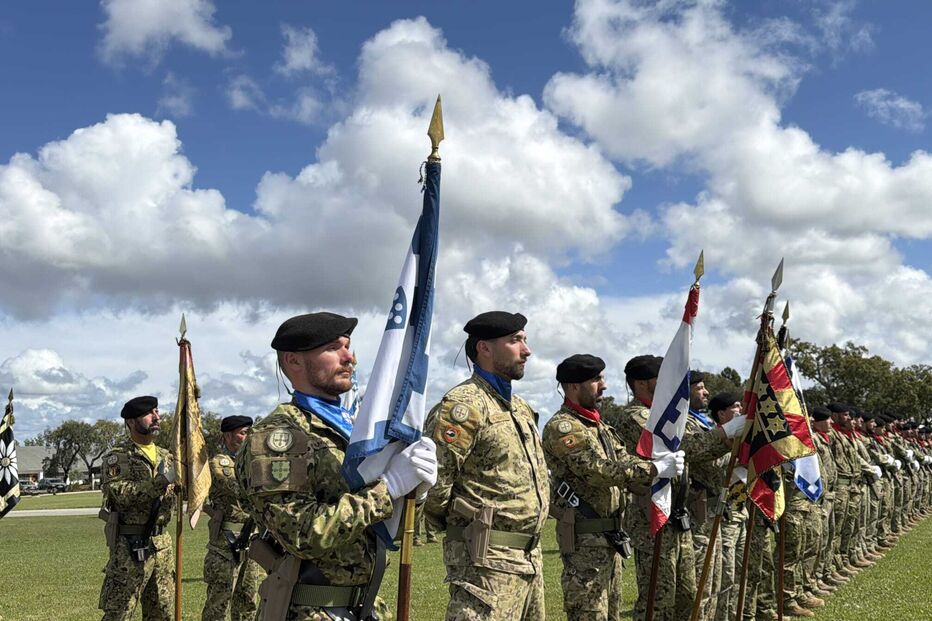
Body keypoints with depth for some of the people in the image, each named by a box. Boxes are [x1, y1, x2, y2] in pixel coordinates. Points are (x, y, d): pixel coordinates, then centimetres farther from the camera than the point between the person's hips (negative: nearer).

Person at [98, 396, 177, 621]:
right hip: (130, 547, -6)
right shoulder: (116, 458, -4)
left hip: (162, 543, 6)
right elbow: (122, 493, -20)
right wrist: (163, 481, -27)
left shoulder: (167, 457, 14)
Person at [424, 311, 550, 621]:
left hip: (531, 556, 9)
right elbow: (433, 482, -21)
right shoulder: (463, 404, -15)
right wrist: (466, 522, -4)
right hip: (488, 559, -9)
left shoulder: (521, 407, 15)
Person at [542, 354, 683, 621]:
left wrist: (662, 468, -9)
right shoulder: (561, 426, -16)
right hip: (584, 538, -10)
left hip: (610, 536, 10)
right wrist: (655, 469, -24)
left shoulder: (599, 425, 17)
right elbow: (599, 470, -24)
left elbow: (623, 462, 9)